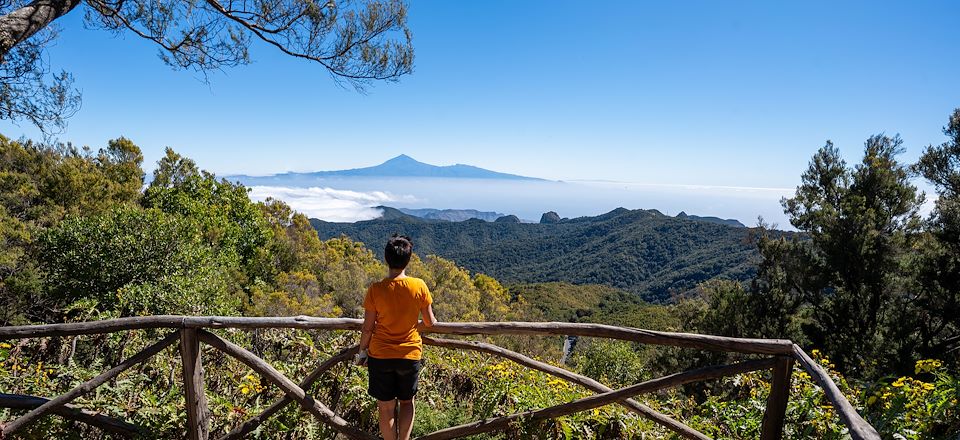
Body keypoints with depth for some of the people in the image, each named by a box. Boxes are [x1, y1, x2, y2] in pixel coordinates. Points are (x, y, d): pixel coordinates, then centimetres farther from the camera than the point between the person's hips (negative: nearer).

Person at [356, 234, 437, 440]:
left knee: (386, 407, 12)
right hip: (410, 354, 1)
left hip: (380, 355, -1)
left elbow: (367, 328, -8)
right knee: (407, 402, 22)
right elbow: (430, 322, -3)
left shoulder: (376, 289, -14)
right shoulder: (419, 286, -12)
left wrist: (362, 351, 8)